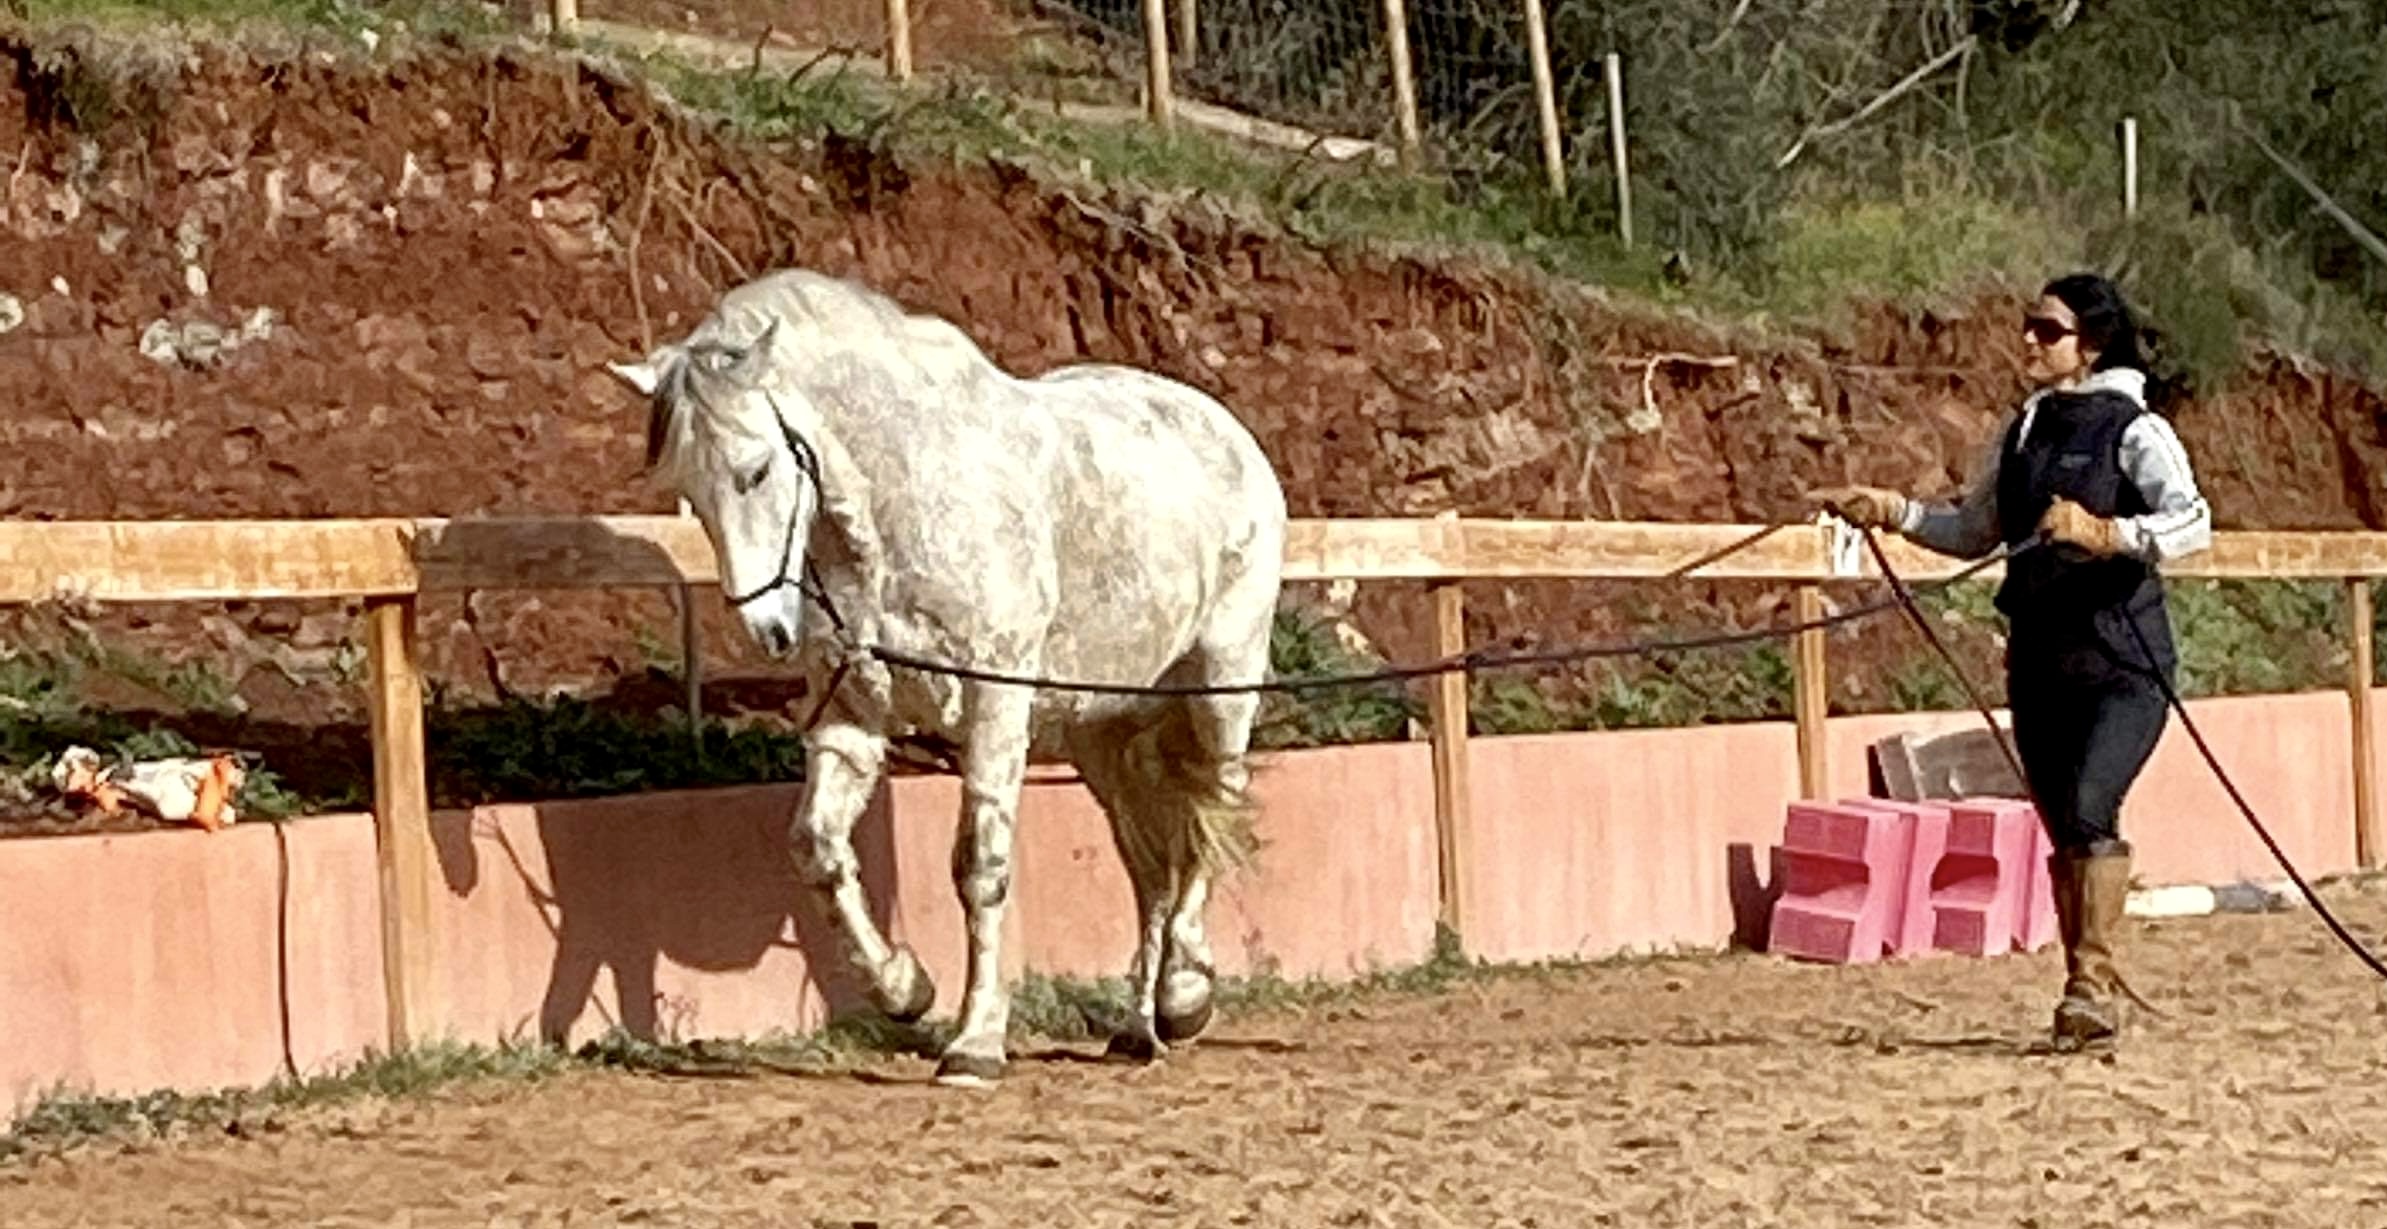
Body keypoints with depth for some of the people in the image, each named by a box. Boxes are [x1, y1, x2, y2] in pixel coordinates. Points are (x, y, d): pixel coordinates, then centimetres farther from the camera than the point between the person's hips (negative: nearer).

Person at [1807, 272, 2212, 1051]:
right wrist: (1892, 512, 9)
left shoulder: (2135, 431, -8)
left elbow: (2193, 524, -21)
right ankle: (2089, 1002, 15)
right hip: (2039, 659, 6)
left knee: (2089, 809, -21)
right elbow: (1973, 531, 21)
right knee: (2063, 834, 8)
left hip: (2123, 663, -6)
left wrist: (2105, 533, -35)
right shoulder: (2021, 433, 11)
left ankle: (2093, 983, -17)